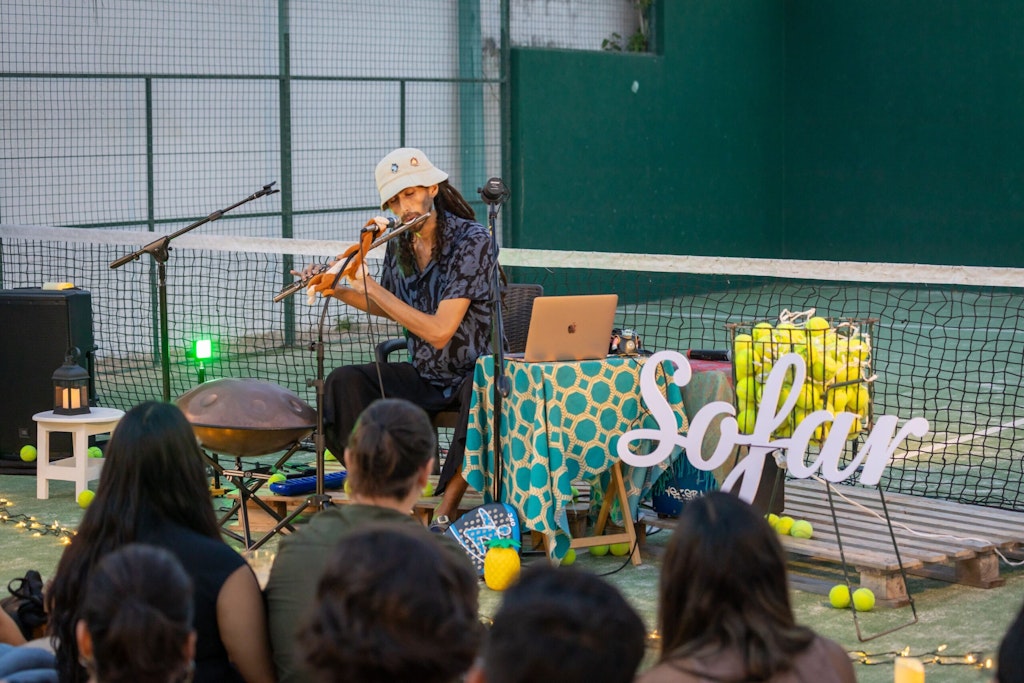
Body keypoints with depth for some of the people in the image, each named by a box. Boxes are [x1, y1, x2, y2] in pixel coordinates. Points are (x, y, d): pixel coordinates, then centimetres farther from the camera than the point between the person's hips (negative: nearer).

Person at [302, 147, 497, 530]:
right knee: (343, 382, -14)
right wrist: (337, 291, 6)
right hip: (425, 378, 6)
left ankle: (446, 511, -31)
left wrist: (369, 285, -21)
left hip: (476, 373, -6)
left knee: (479, 393, -40)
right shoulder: (399, 244, 2)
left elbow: (439, 331, -25)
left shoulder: (471, 240, -18)